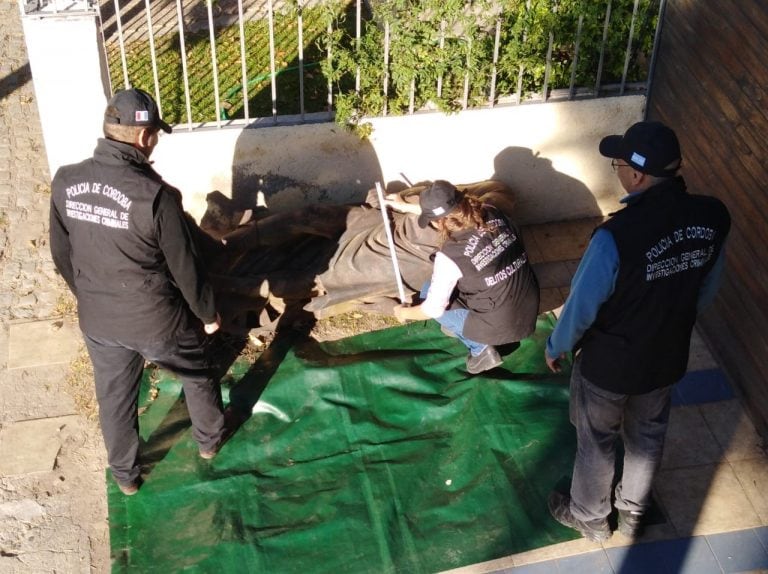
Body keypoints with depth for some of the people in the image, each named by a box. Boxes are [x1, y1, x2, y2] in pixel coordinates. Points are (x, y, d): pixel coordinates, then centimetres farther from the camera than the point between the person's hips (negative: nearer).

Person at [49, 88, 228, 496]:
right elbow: (185, 267, -17)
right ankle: (209, 440, 51)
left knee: (114, 399, 26)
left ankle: (125, 475, 46)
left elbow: (61, 255, 2)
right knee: (197, 376, 27)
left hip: (97, 321, 4)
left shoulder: (65, 182, -13)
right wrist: (208, 313, 1)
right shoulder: (156, 195, -28)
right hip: (158, 320, -4)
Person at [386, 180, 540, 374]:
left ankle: (480, 349, 10)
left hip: (501, 328, -7)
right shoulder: (492, 213, -7)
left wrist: (404, 313, 10)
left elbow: (433, 309, -11)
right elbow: (447, 211, 16)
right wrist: (407, 206, 26)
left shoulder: (450, 254, -24)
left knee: (428, 292, 14)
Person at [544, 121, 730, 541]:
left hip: (609, 364, -5)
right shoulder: (713, 217, -18)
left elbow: (582, 306, -22)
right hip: (668, 357, 5)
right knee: (647, 436, 30)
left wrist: (556, 347, -2)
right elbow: (707, 290, -1)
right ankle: (632, 513, 53)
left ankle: (590, 518, 47)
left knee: (596, 442, 23)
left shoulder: (617, 236, -36)